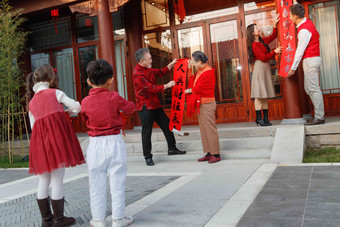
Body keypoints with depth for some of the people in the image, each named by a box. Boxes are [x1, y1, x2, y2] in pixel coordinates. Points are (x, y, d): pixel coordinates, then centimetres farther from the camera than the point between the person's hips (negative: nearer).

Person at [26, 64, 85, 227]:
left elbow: (33, 125, 20)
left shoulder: (31, 102, 20)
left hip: (39, 139, 6)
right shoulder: (55, 93, 5)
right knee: (57, 179, -1)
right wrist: (71, 110, 23)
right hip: (57, 135, -5)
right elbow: (77, 107, 1)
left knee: (43, 180, 12)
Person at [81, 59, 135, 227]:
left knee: (97, 184, 10)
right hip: (115, 143, -1)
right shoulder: (114, 97, -9)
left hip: (95, 144, 1)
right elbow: (130, 108, 7)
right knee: (117, 182, 9)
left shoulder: (86, 102, -3)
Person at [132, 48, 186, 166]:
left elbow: (160, 73, 26)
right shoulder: (137, 73, -20)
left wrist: (171, 64, 16)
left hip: (155, 105, 9)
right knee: (146, 132, -1)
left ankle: (172, 148, 28)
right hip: (145, 107, -9)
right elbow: (151, 88, -22)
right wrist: (167, 85, -14)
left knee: (167, 125, 13)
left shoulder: (148, 69, 9)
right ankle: (148, 157, 12)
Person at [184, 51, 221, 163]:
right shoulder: (200, 71, 13)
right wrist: (189, 69, 12)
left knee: (210, 129, -6)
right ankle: (209, 153, 18)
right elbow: (192, 81, 16)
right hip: (200, 104, 10)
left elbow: (198, 88, -17)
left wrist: (188, 90, 0)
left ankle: (216, 154, 1)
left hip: (207, 104, -10)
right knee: (204, 129, 11)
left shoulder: (208, 72, -17)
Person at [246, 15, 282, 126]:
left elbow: (273, 36, 29)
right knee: (259, 94, -9)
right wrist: (275, 51, -8)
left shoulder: (262, 41, 15)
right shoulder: (254, 45, -11)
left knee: (265, 95, 7)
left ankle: (266, 118, 9)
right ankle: (259, 118, -6)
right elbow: (264, 58, -15)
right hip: (259, 68, -9)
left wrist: (275, 24, 19)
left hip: (266, 68, 9)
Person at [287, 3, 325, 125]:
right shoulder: (307, 22, 10)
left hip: (310, 60, -10)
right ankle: (319, 114, 14)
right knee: (308, 89, 11)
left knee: (313, 89, -8)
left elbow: (300, 51, -18)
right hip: (311, 60, 10)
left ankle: (319, 118, -4)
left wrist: (293, 68, -11)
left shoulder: (304, 30, -19)